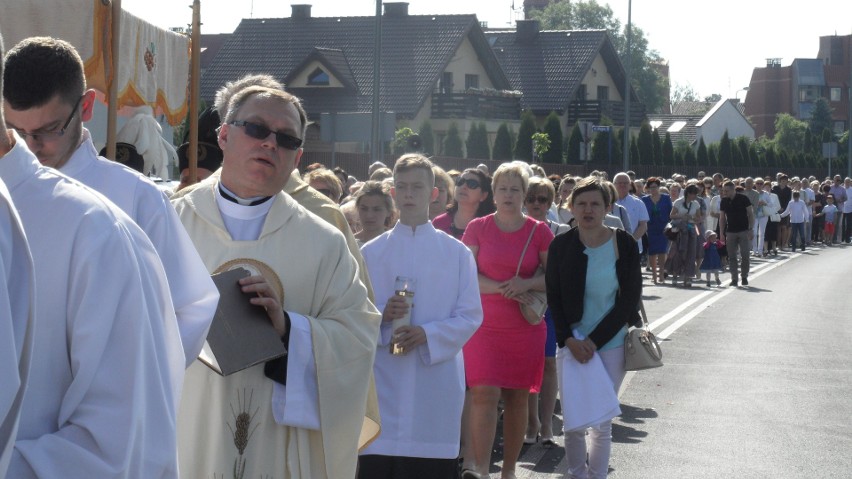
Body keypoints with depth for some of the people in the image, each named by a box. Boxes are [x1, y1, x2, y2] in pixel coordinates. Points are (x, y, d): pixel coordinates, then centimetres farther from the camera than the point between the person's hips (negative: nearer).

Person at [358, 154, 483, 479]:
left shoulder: (457, 253, 6)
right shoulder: (371, 252, 8)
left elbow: (471, 316, 2)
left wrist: (428, 334, -14)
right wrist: (381, 315, -14)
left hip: (437, 383, 0)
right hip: (384, 382, 1)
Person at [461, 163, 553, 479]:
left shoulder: (539, 232, 3)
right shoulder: (478, 228, 2)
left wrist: (526, 284, -15)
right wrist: (502, 288, -17)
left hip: (526, 328, 1)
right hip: (485, 325, -1)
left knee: (517, 397, 6)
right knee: (485, 393, -14)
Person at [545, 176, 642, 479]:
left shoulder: (624, 245, -4)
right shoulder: (561, 246, 0)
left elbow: (630, 299, -4)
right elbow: (554, 299, 3)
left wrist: (594, 341, -10)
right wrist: (570, 340, -11)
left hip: (611, 343, -1)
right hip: (571, 343, 1)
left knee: (601, 423, 0)